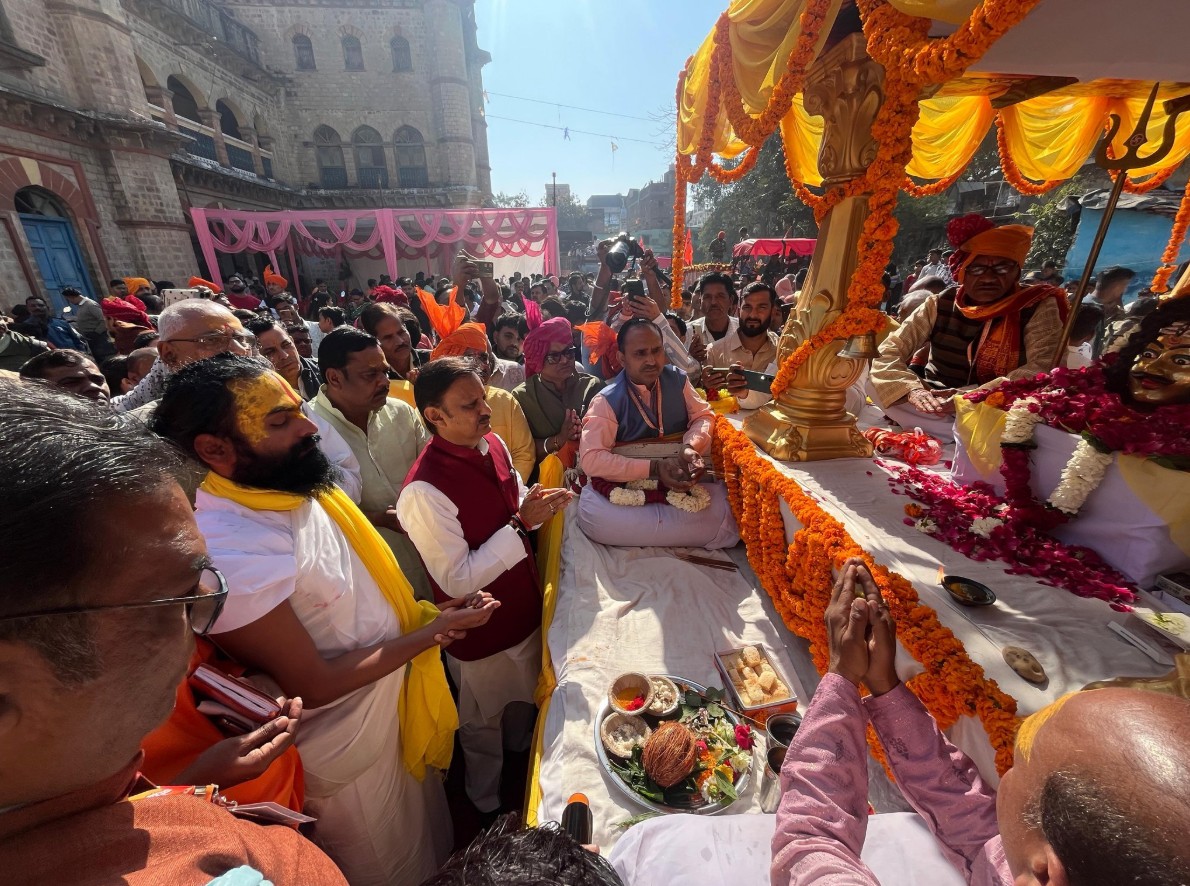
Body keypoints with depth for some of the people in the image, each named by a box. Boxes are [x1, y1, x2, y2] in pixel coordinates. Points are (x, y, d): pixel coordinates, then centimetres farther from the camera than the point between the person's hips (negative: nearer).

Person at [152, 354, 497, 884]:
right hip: (349, 757, -7)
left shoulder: (297, 488, -8)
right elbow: (315, 685, -25)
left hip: (397, 711, 7)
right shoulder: (232, 557, -34)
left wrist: (427, 616, -5)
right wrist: (432, 634, -19)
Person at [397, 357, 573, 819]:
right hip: (482, 632, -6)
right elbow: (458, 581, -27)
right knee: (485, 728, 24)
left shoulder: (493, 444, -9)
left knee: (525, 707, 33)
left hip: (526, 611, 7)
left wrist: (541, 502, -14)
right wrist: (521, 525, -30)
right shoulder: (424, 491, -32)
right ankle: (489, 806, 56)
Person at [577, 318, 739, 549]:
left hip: (682, 481, 1)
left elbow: (703, 415, 7)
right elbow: (591, 458, -18)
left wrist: (691, 447, -18)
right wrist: (654, 468, -25)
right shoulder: (607, 400, -10)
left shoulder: (678, 379, 4)